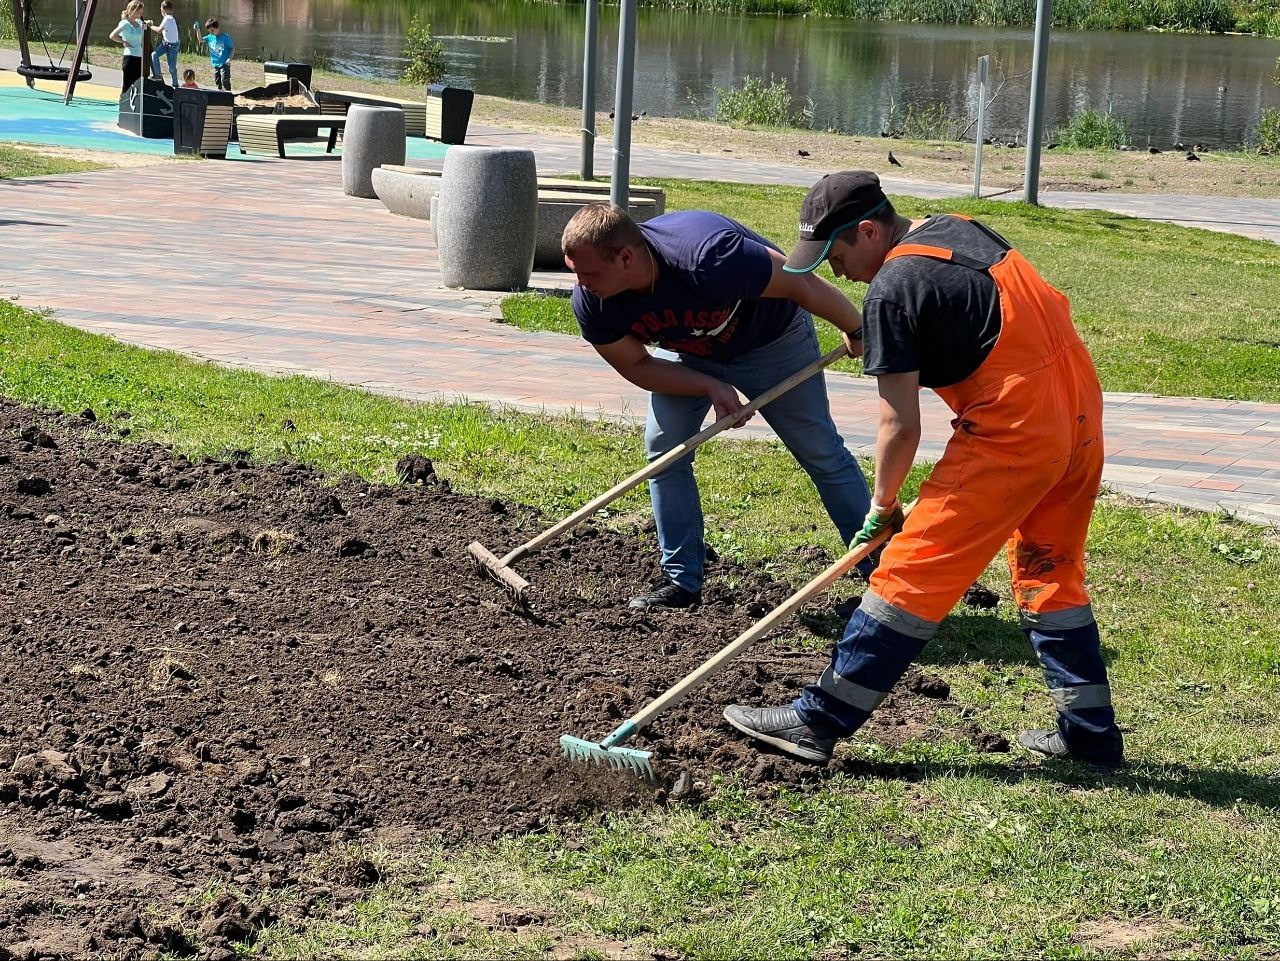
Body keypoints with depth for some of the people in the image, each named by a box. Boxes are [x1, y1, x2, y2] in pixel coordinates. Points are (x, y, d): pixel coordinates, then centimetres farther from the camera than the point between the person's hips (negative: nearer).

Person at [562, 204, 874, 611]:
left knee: (822, 453, 2)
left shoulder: (708, 256, -45)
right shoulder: (591, 302, -27)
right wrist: (711, 387, -24)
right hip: (686, 355, 4)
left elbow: (801, 285, -31)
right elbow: (634, 365, -11)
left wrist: (858, 332, -16)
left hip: (772, 343, -4)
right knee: (663, 450, -6)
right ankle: (682, 581, 6)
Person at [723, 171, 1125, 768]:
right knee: (1050, 574, 21)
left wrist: (882, 505, 4)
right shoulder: (961, 231, 15)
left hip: (1013, 428, -9)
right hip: (1081, 409, 9)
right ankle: (1091, 735, 26)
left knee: (912, 573, -4)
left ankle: (817, 722, 0)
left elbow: (901, 424, -11)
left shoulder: (892, 289, -11)